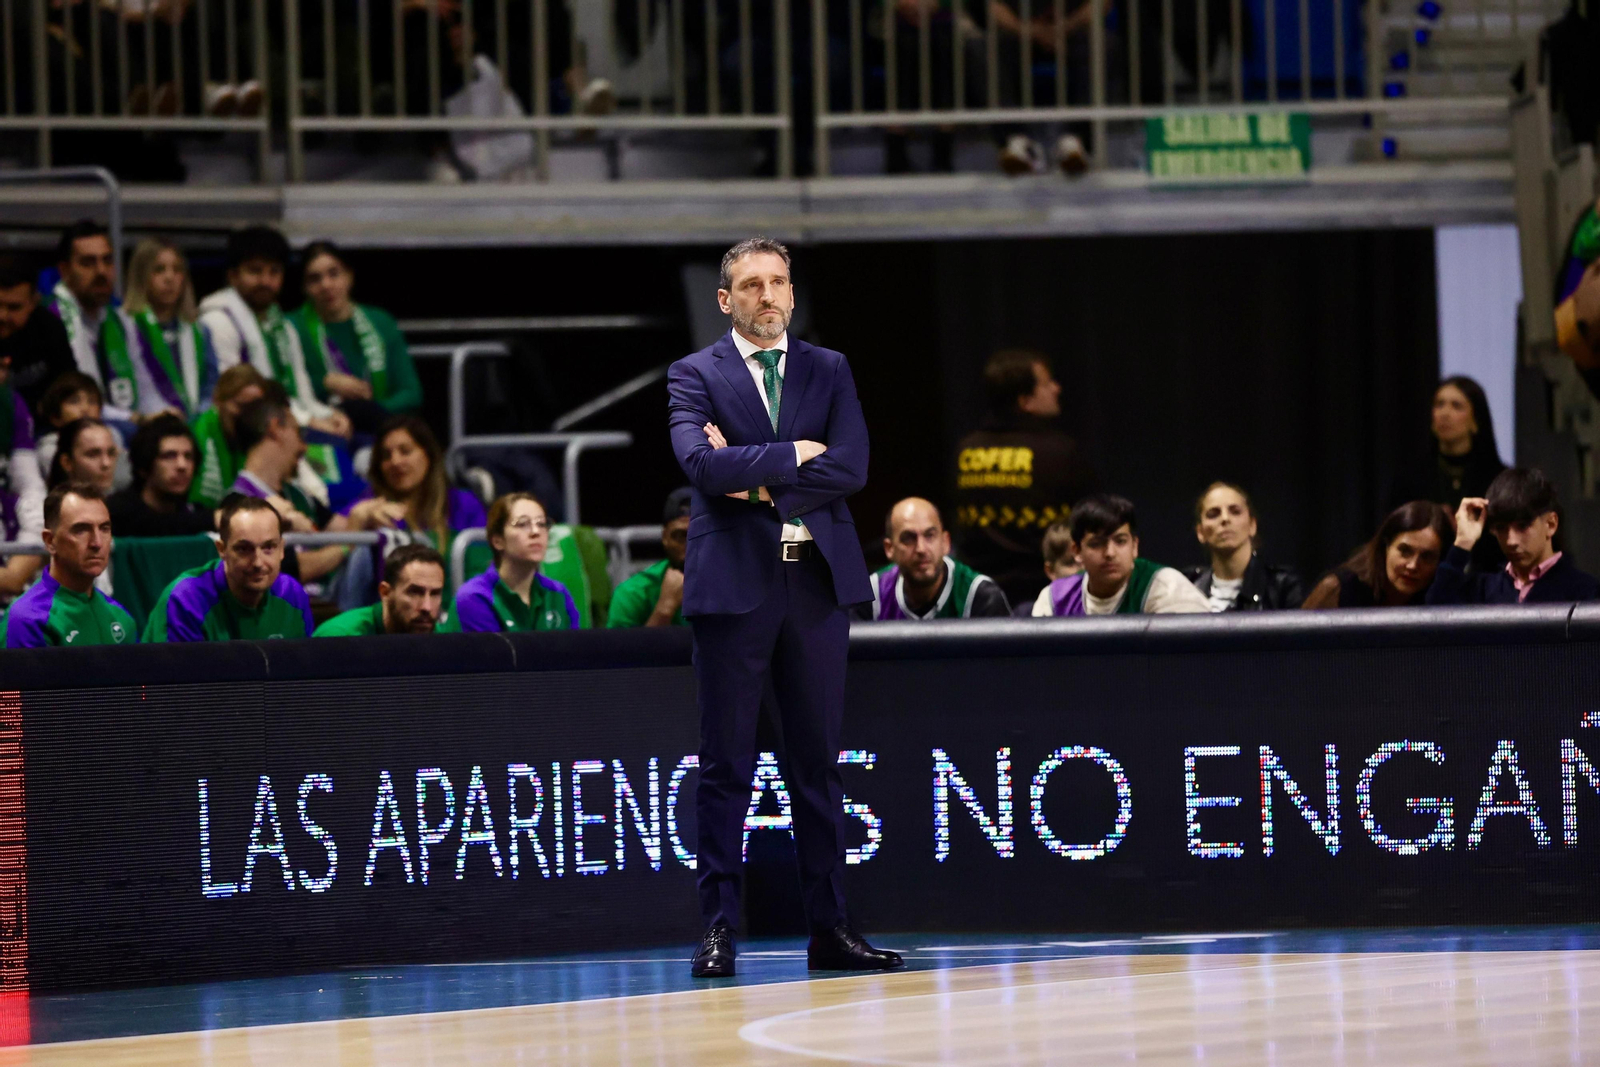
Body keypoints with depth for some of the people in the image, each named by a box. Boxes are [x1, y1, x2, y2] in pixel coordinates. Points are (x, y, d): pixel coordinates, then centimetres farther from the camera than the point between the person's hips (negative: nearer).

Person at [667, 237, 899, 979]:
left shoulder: (829, 372, 12)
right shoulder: (695, 376, 4)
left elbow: (851, 467, -2)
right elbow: (703, 464, -14)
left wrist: (761, 483, -9)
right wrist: (792, 455, -9)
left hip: (817, 582, 3)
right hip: (735, 583, -3)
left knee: (818, 760, 5)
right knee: (725, 762, -2)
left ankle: (829, 928, 8)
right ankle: (719, 927, 0)